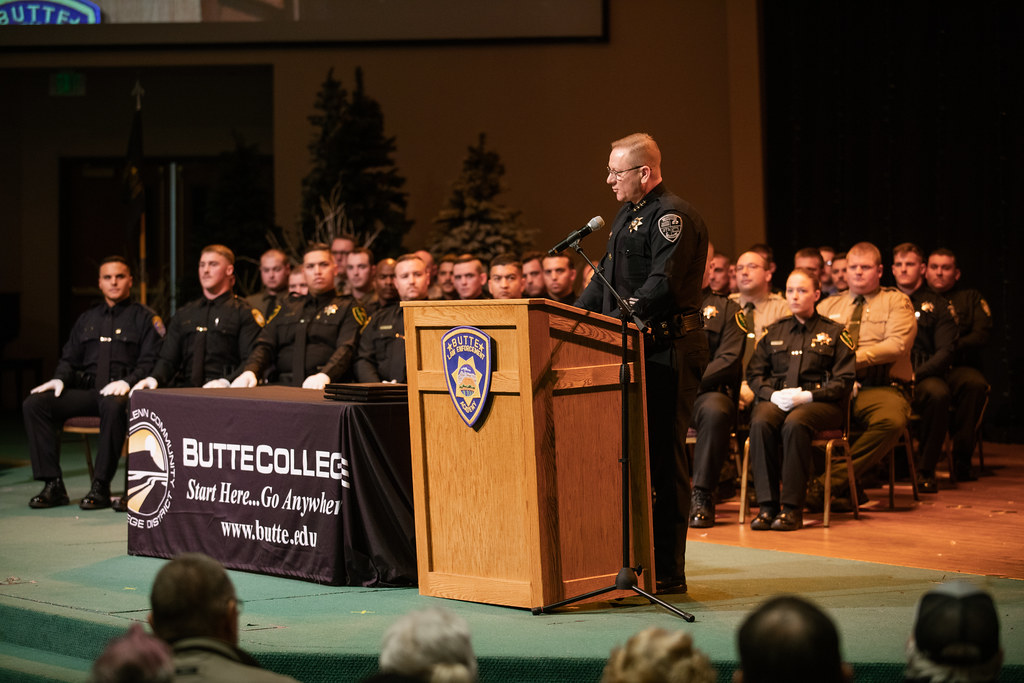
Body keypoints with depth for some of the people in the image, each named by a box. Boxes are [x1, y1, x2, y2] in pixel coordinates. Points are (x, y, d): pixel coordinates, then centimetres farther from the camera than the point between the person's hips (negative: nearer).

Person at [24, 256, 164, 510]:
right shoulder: (86, 320, 26)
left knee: (114, 405, -42)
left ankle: (101, 486, -33)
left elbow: (150, 361, -3)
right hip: (86, 390, 5)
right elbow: (69, 359, 24)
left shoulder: (145, 318, 8)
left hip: (119, 392, -5)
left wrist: (127, 381, -21)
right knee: (34, 404, -18)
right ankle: (53, 484, -20)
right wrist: (59, 379, 2)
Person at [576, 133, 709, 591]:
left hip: (667, 354, -10)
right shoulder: (627, 216, 21)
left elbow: (663, 286, -21)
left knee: (663, 458, -6)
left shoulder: (673, 216, -11)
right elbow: (605, 279, 26)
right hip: (633, 351, 10)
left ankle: (667, 571, 0)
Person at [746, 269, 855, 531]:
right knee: (760, 423, -33)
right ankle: (767, 505, -31)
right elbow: (754, 373, 16)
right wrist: (772, 394, -6)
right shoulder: (774, 331, 22)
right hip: (777, 399, 3)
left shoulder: (834, 332, 12)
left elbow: (844, 380, 3)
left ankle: (792, 507, -33)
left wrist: (809, 395, -12)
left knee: (794, 424, -38)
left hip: (820, 402, -3)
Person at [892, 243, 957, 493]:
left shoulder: (937, 306, 12)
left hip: (924, 376, -1)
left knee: (938, 393, -37)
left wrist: (914, 374, -16)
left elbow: (945, 351, 1)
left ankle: (926, 470, -22)